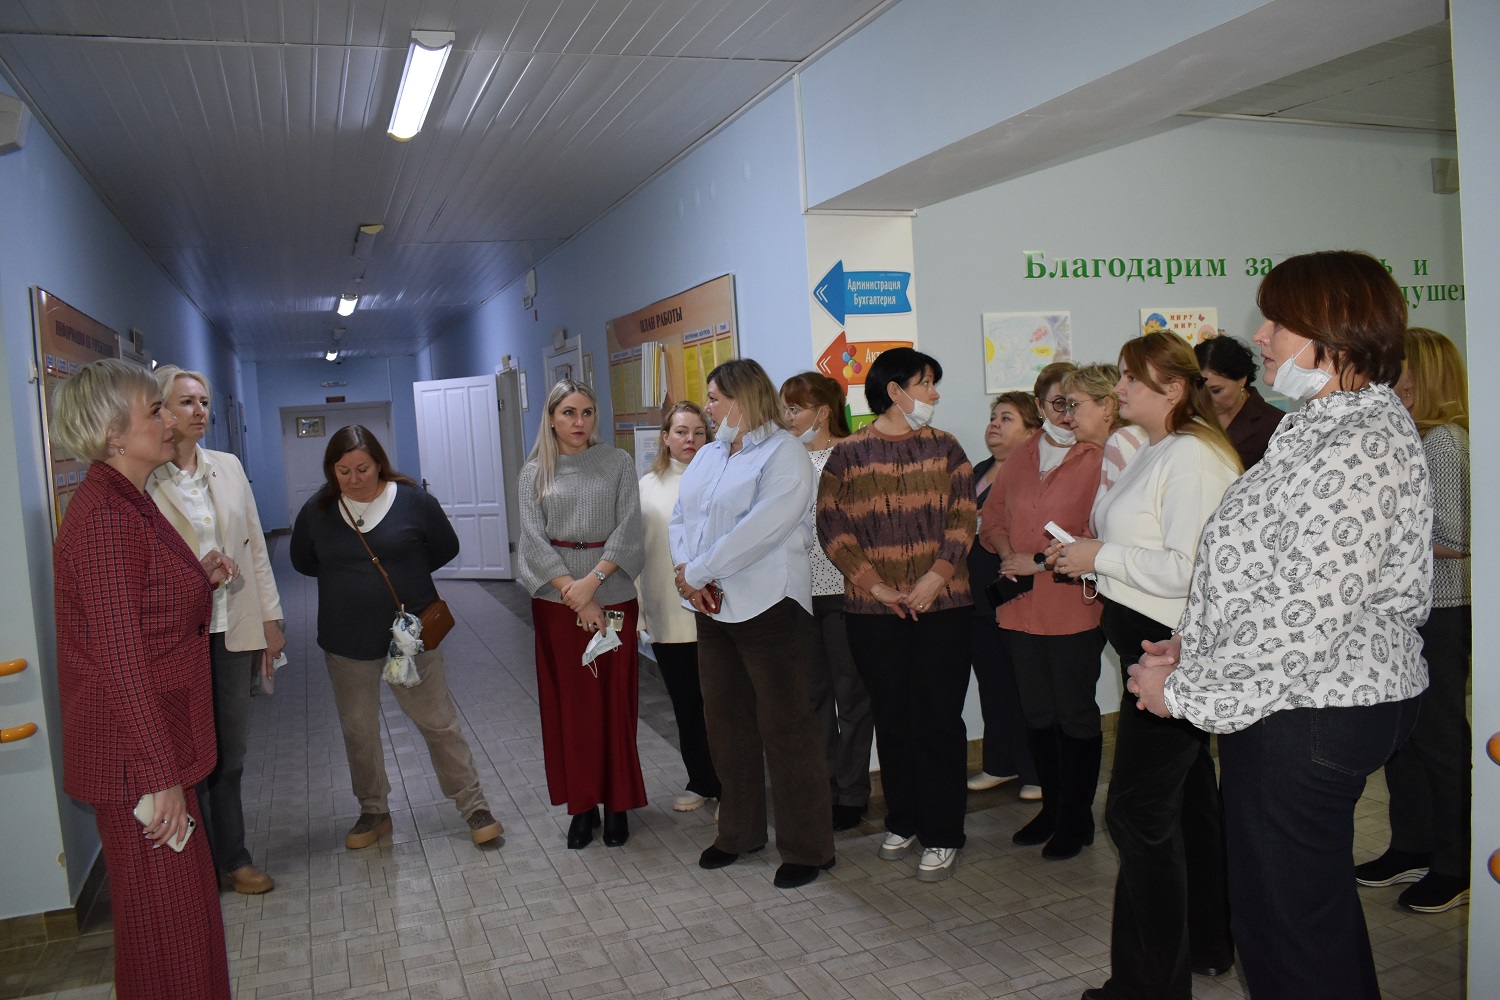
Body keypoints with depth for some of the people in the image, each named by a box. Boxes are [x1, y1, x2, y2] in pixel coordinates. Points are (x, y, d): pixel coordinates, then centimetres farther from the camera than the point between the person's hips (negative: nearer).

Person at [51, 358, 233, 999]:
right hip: (133, 754, -10)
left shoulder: (129, 505, 11)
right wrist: (159, 775, -22)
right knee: (163, 913, 5)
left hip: (159, 738, 10)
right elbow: (119, 659, -23)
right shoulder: (103, 518, -21)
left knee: (182, 895, 21)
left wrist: (199, 581, 5)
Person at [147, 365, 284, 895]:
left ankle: (233, 859, 29)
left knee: (231, 753, 14)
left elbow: (255, 546, 9)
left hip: (233, 630, 4)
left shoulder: (229, 467, 7)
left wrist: (271, 617, 8)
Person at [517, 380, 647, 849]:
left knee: (614, 701, 3)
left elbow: (628, 529, -5)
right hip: (556, 598, 1)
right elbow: (534, 538, -3)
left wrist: (591, 581, -16)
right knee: (568, 703, 5)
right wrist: (574, 596, -12)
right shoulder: (535, 472, 5)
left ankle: (617, 804, 15)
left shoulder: (618, 463, 2)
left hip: (612, 594, -1)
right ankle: (581, 805, 16)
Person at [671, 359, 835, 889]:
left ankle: (807, 847, 13)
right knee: (726, 722, 16)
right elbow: (681, 517, 10)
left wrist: (694, 572, -16)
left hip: (768, 607, -8)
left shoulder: (784, 454, -11)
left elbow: (759, 529, -21)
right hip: (712, 608, 8)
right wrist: (688, 573, -9)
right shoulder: (707, 456, 15)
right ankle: (739, 831, 32)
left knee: (785, 728, 0)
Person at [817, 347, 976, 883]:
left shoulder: (943, 446, 7)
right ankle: (902, 821, 27)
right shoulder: (848, 453, 2)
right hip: (874, 612, 0)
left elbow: (963, 516, 0)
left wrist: (937, 576, -13)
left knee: (939, 718, 1)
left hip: (942, 604, 0)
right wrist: (875, 586, -11)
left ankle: (942, 834, 13)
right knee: (892, 719, 10)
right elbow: (832, 524, -3)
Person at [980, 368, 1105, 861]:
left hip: (1074, 609, -6)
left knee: (1076, 714, 6)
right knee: (1037, 714, 16)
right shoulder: (1021, 457, 11)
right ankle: (1052, 807, 32)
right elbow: (992, 516, 18)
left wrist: (1041, 563, -15)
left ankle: (1078, 818, 22)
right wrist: (1008, 554, -1)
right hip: (1021, 608, 6)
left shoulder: (1098, 459, -9)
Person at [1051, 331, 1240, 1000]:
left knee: (1139, 809, -5)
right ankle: (1207, 942, 36)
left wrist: (1101, 557, -17)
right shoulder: (1153, 454, 15)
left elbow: (1188, 568, -24)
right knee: (1188, 795, 20)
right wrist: (1085, 555, 7)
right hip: (1153, 645, 10)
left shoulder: (1191, 457, -17)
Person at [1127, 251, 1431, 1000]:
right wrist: (1192, 644, 8)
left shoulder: (1361, 445, -20)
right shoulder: (1324, 427, 13)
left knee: (1287, 920, 3)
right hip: (1303, 710, 10)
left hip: (1307, 717, -10)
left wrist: (1184, 691, -17)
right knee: (1318, 906, 23)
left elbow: (1309, 619, -26)